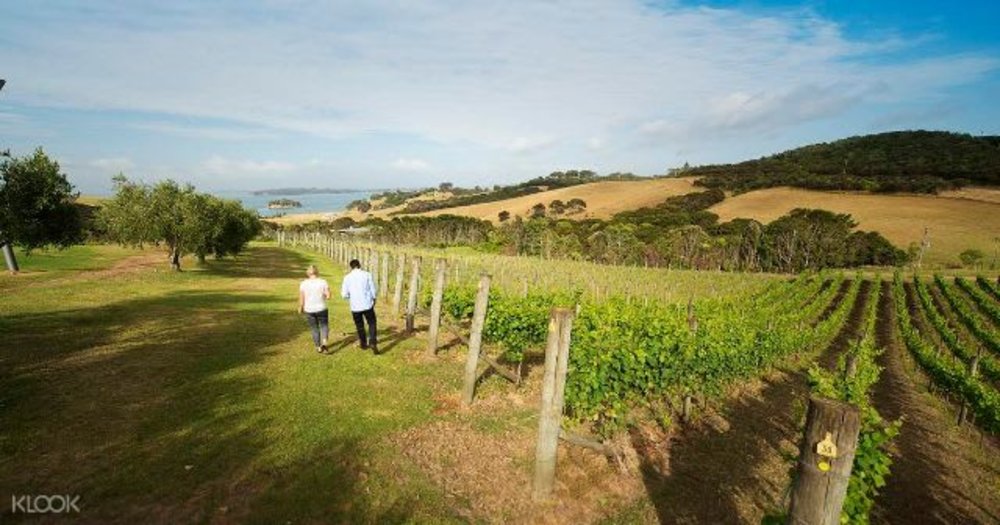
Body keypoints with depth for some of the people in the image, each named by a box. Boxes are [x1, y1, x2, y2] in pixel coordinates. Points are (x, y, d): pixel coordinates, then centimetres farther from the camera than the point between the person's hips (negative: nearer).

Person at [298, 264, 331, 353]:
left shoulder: (303, 284, -7)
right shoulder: (323, 282, -9)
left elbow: (301, 299, -5)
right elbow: (328, 296, -11)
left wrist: (300, 308, 11)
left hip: (309, 310, 1)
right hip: (321, 309, -1)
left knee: (314, 329, 17)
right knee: (324, 326, 17)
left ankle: (318, 347, 25)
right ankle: (324, 343, -5)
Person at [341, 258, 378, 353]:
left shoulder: (347, 277, -3)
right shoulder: (367, 275, -5)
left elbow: (344, 295, -1)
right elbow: (373, 289, -2)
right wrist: (373, 299, 14)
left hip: (355, 306, 1)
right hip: (367, 305, -1)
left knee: (359, 326, 19)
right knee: (372, 323, 12)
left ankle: (364, 344, 30)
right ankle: (373, 343, -5)